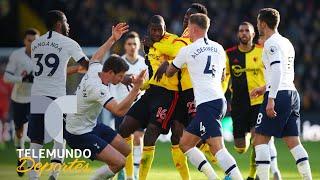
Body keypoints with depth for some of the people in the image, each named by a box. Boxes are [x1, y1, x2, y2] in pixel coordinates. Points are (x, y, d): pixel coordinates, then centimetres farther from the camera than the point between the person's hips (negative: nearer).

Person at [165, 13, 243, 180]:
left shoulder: (187, 50, -1)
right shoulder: (218, 48, 16)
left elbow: (169, 73, 15)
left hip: (206, 104, -8)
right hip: (220, 99, 8)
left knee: (217, 147, -16)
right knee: (185, 143, 13)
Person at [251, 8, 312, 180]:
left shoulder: (271, 43, -8)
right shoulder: (286, 43, 19)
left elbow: (277, 71, -20)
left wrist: (271, 98, -23)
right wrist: (265, 88, 28)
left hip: (279, 95, -9)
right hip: (292, 94, 9)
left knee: (260, 140, -4)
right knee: (293, 142, 7)